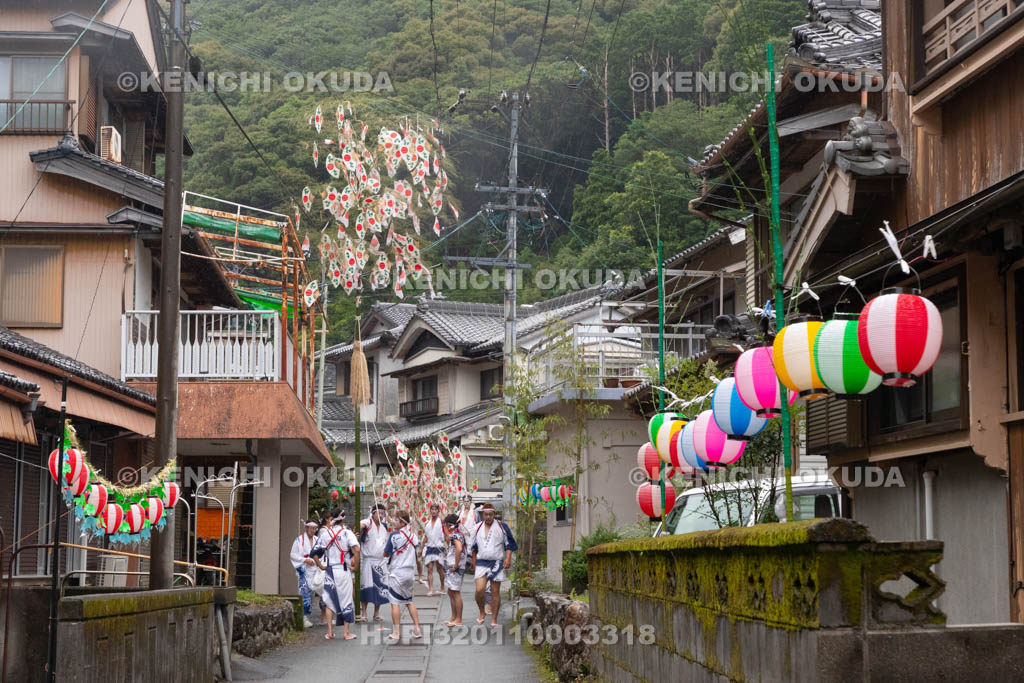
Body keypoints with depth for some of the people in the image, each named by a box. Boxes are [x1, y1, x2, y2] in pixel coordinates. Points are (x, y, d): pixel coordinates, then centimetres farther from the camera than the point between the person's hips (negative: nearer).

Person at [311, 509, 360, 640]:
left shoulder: (326, 533, 2)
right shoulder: (347, 532, -7)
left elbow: (314, 553, 2)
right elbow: (356, 550, -21)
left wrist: (321, 566, 10)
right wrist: (355, 565, -10)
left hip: (329, 570, 3)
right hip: (343, 570, -3)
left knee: (330, 601, 12)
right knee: (346, 600, 6)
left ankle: (330, 632, 10)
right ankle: (347, 632, 9)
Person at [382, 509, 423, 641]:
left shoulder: (394, 535, -12)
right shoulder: (413, 535, 5)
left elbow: (386, 554, -7)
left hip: (397, 572, -6)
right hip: (410, 571, 6)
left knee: (395, 603, 0)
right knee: (409, 601, 17)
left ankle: (397, 633, 0)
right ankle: (417, 629, 15)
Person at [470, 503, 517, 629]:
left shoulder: (502, 527, -1)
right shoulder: (478, 528, 8)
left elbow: (509, 544, 2)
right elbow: (474, 548, 18)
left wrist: (508, 559, -10)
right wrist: (474, 563, 17)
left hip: (497, 563, -2)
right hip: (481, 563, 2)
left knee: (495, 592, 2)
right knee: (479, 590, -12)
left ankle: (494, 620, 10)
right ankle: (482, 612, 12)